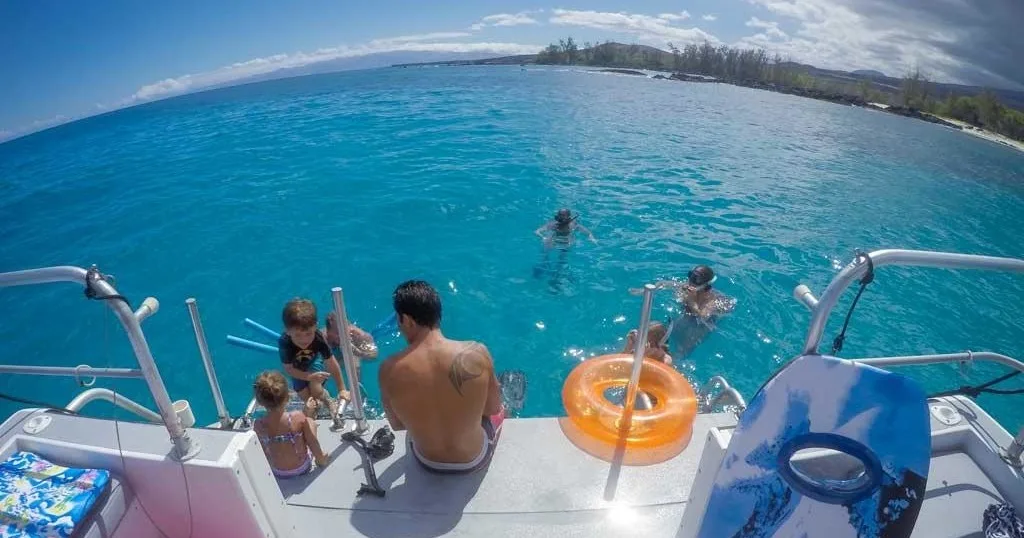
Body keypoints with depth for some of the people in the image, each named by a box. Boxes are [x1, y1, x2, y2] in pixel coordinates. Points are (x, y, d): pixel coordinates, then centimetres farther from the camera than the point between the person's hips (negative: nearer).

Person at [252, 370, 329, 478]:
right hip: (302, 468, -2)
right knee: (310, 422, 15)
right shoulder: (298, 417, -27)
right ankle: (320, 460, 25)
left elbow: (264, 451, -4)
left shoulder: (258, 425, -21)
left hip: (278, 474, 3)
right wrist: (321, 459, 5)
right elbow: (312, 442, -14)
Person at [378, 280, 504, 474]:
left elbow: (397, 424, -7)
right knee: (499, 408, 31)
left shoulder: (389, 369, -24)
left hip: (426, 462, 2)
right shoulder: (477, 353, -28)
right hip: (474, 460, -1)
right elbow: (494, 408, -10)